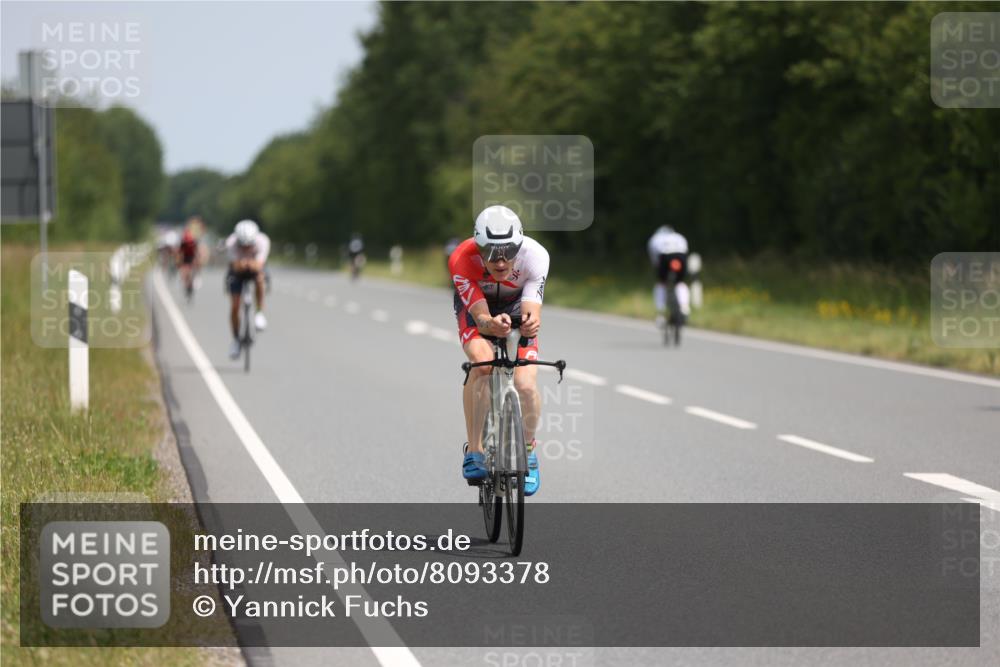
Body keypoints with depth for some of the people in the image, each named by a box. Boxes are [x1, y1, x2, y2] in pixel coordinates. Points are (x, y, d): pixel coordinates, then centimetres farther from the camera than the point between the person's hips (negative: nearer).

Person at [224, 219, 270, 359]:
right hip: (237, 272, 0)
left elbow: (259, 264, -42)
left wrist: (252, 264, -65)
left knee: (259, 278, -36)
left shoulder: (263, 241, -32)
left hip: (255, 269, 0)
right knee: (234, 306, -9)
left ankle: (260, 314, -19)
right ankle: (236, 339, 13)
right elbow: (235, 265, -42)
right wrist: (240, 264, -65)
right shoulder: (231, 243, -32)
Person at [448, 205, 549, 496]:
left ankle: (529, 452, 10)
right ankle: (474, 451, -22)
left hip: (517, 303, 1)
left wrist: (530, 323, -64)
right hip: (476, 304, -1)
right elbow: (480, 316, -39)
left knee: (526, 384, -17)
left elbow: (531, 311, -39)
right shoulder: (462, 261, -35)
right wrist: (491, 324, -62)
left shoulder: (534, 256, -34)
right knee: (481, 363, -31)